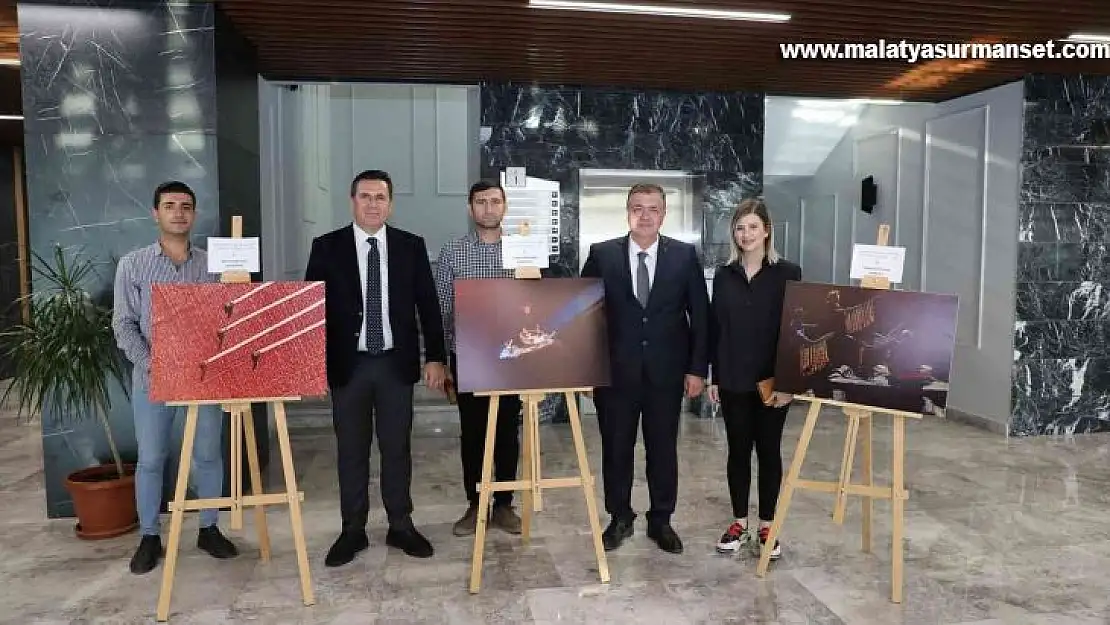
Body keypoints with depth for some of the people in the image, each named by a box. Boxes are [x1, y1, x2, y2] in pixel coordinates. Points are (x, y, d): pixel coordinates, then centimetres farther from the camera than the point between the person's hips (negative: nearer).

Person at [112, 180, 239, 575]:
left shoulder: (212, 265, 3)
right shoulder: (133, 265, 1)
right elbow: (123, 324, 0)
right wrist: (150, 365, -12)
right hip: (152, 377, -1)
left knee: (208, 454, 8)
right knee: (150, 459, 7)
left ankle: (209, 529, 22)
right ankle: (149, 537, 21)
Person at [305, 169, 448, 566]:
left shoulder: (411, 246, 3)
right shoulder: (327, 247, 1)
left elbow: (427, 304, 3)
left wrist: (435, 357, -2)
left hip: (396, 362, 1)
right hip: (348, 363, 0)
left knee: (397, 446, 9)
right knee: (351, 449, 8)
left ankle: (400, 526, 22)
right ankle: (353, 530, 21)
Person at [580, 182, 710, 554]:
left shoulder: (685, 256, 0)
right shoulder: (602, 255, -1)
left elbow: (700, 315, 1)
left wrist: (698, 369, -3)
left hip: (666, 371, 0)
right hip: (615, 370, 0)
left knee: (663, 448, 10)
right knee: (616, 447, 10)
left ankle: (661, 520, 27)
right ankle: (620, 518, 28)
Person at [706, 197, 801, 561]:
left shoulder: (787, 274, -4)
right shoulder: (724, 276, 5)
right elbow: (714, 329, 6)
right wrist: (713, 377, 3)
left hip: (773, 380, -2)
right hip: (733, 379, 2)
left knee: (769, 451, 8)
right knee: (738, 450, 9)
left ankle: (767, 526, 20)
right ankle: (739, 523, 22)